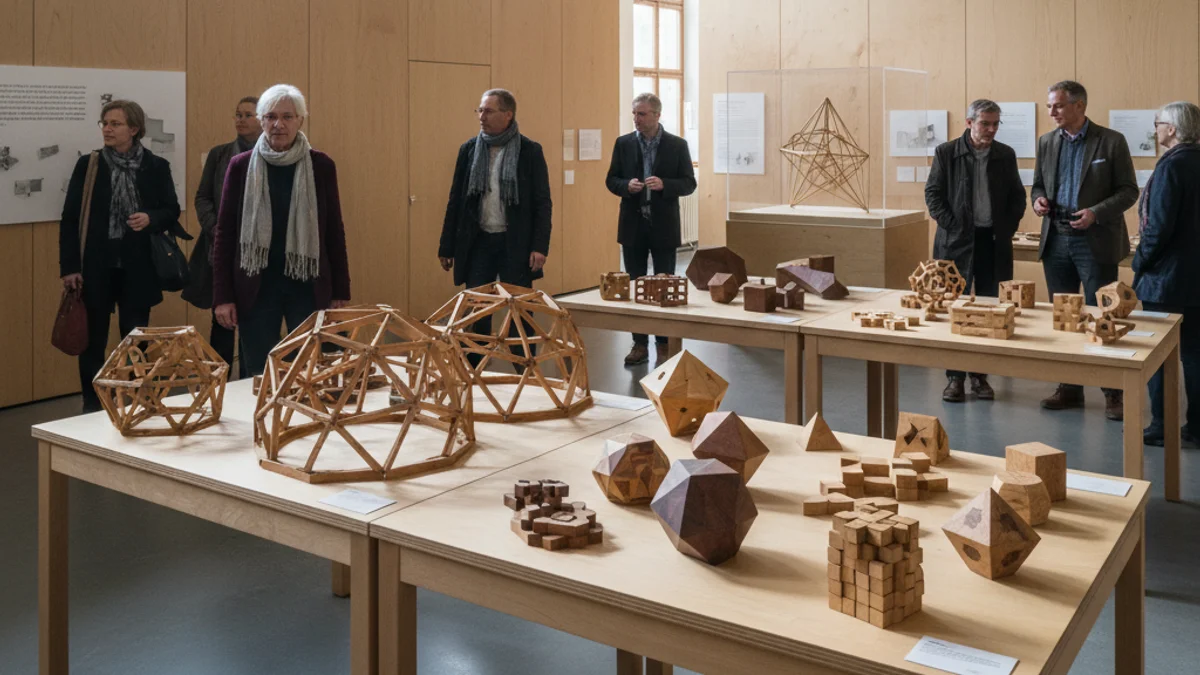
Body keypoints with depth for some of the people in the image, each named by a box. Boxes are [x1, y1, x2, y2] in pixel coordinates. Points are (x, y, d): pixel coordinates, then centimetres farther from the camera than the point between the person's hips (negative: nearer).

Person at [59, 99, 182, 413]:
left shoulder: (156, 166, 1)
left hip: (139, 267, 0)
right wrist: (68, 266, -6)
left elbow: (172, 210, 7)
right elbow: (70, 218, 1)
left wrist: (151, 219, -16)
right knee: (93, 339, 6)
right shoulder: (88, 165, 1)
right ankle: (92, 408, 18)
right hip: (96, 265, 0)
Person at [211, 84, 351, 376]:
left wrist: (341, 292, 2)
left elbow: (334, 231, 4)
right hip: (256, 287, 0)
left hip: (308, 286, 0)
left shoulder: (321, 166, 0)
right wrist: (222, 295, -2)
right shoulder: (241, 166, 1)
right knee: (259, 376, 7)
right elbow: (224, 231, 3)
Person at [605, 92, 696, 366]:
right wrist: (626, 186, -15)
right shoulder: (623, 143, 4)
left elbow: (689, 183, -2)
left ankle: (664, 345, 13)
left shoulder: (677, 145, -2)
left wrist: (663, 184, -20)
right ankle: (640, 344, 16)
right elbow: (611, 180, 7)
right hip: (633, 225, 2)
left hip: (663, 226, -2)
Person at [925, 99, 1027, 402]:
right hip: (957, 241, -2)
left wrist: (1008, 228, 0)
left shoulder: (1005, 155, 6)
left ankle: (980, 375, 17)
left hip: (993, 242, 3)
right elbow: (933, 194, -2)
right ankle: (954, 376, 9)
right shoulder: (947, 152, -2)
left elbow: (1017, 196, 12)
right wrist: (951, 226, -9)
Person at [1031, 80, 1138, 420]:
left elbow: (1128, 190, -4)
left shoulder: (1111, 141, -5)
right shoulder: (1047, 142, 9)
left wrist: (1096, 212, -19)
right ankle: (1069, 388, 20)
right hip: (1056, 240, 5)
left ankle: (1113, 393, 8)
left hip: (1095, 242, -5)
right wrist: (1038, 199, -5)